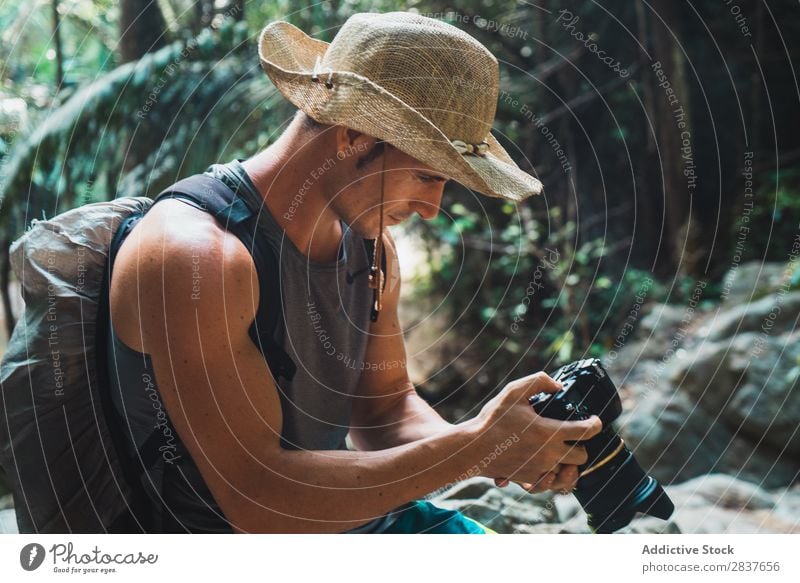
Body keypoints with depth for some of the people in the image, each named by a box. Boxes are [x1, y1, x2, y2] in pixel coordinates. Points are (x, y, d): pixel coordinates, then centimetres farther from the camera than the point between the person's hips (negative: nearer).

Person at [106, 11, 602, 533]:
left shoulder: (370, 246, 1)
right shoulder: (195, 256, -25)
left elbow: (383, 406, 8)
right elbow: (258, 498, -27)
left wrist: (494, 449, -12)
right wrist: (471, 448, -27)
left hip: (344, 516, 7)